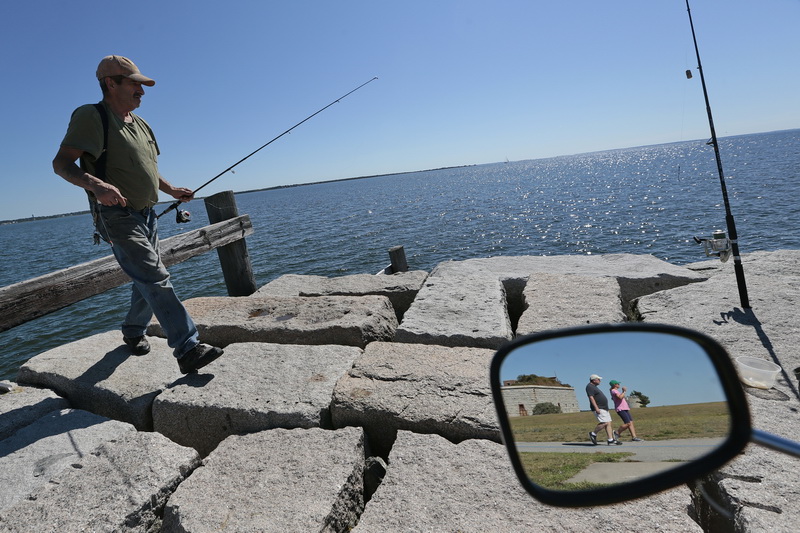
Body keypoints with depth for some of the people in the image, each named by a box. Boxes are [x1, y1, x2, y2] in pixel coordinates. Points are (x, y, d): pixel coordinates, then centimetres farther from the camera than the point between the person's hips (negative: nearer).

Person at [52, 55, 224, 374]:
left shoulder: (140, 124, 17)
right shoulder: (91, 116, -9)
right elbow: (61, 163, -17)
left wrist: (171, 190, 12)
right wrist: (94, 183, -36)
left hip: (146, 215, 9)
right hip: (117, 217, -9)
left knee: (147, 279, 16)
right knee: (156, 279, -19)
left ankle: (133, 331, 38)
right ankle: (188, 349, -21)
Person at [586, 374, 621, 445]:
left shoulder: (594, 387, 21)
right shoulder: (590, 387, -11)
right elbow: (591, 397, -20)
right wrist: (596, 408, -27)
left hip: (604, 408, 10)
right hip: (599, 408, -10)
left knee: (608, 423, 4)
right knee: (604, 423, -18)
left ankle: (611, 440, 3)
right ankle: (593, 434, -4)